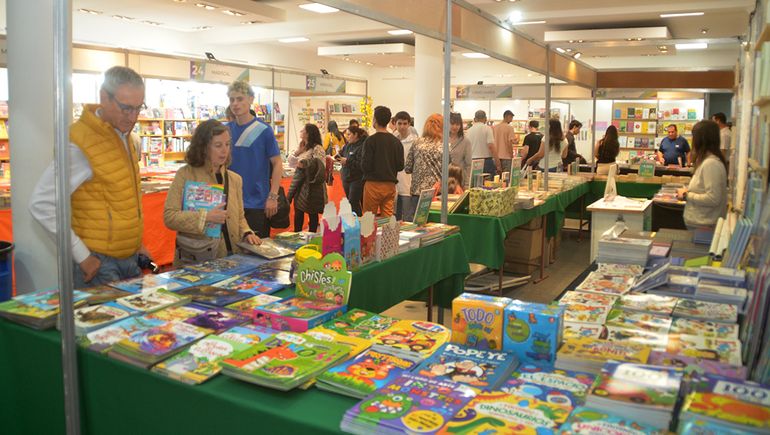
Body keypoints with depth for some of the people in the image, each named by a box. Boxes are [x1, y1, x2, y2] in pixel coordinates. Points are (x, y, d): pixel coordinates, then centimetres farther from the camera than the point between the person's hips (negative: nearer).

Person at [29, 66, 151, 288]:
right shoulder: (80, 144, -17)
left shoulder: (125, 136, 7)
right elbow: (41, 204, -19)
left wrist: (135, 242, 12)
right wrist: (81, 255, -18)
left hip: (130, 259, 7)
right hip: (98, 262, -7)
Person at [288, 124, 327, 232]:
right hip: (300, 186, 8)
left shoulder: (317, 149, -12)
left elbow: (320, 166, -26)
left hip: (311, 187, -8)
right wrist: (299, 150, 2)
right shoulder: (304, 148, 13)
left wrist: (305, 163, -41)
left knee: (312, 214, 2)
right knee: (298, 213, 11)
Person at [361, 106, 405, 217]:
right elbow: (400, 166, 4)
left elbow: (365, 166, -12)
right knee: (388, 218, 8)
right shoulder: (397, 141, 3)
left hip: (373, 184, -4)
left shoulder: (370, 140, -11)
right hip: (390, 184, 4)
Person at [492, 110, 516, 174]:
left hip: (496, 156, 5)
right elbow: (510, 143, -13)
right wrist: (512, 156, -4)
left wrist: (495, 155, 16)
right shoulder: (509, 127, -9)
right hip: (506, 156, -5)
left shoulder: (494, 127, 6)